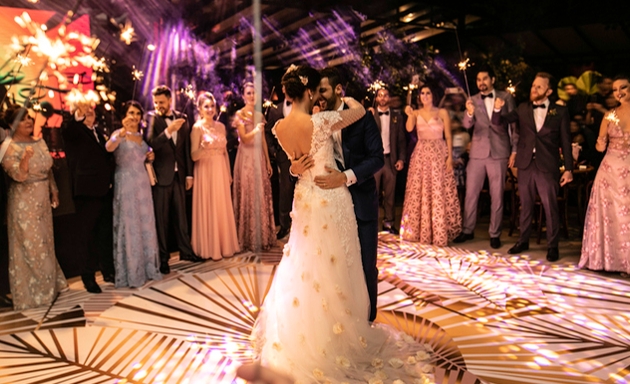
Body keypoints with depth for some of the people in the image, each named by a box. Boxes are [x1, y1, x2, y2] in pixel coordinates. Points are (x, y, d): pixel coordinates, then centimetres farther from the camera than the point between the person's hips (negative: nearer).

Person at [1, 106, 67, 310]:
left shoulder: (40, 142, 5)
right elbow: (18, 176, -22)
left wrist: (54, 191, 13)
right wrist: (25, 158, -38)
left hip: (43, 199, 7)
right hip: (24, 202, -7)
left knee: (45, 243, 16)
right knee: (29, 247, 1)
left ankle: (47, 287, 32)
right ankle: (29, 294, 14)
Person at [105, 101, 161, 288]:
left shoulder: (142, 136, 12)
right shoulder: (119, 134, -8)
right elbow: (109, 147, -30)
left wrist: (150, 156, 2)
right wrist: (123, 131, -46)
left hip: (143, 183, 6)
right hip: (126, 184, -6)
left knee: (146, 225, 10)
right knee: (128, 225, -2)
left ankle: (148, 267, 21)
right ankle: (130, 273, 5)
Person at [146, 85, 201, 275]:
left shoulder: (182, 118, 7)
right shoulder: (151, 118, -5)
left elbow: (186, 147, 9)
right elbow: (151, 144, -19)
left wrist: (189, 174, 8)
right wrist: (168, 131, -33)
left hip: (179, 174, 4)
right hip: (161, 174, -4)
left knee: (181, 214, 13)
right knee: (161, 218, 3)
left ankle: (186, 251, 25)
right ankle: (162, 258, 12)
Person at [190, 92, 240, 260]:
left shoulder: (221, 126, 9)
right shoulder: (197, 127, -7)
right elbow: (194, 156, -11)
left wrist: (229, 173, 13)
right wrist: (203, 147, -31)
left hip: (221, 172, 5)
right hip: (206, 172, -5)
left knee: (223, 208, 9)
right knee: (208, 208, 0)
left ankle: (224, 245, 21)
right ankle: (209, 248, 10)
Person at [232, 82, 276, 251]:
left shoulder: (259, 115, 14)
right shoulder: (239, 114, -4)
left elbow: (263, 140, 15)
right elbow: (244, 138, -13)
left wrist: (268, 161, 12)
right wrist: (255, 130, -30)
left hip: (259, 157, 6)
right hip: (246, 158, -6)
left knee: (262, 195, 5)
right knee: (248, 195, -3)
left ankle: (263, 236, 14)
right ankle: (248, 239, 5)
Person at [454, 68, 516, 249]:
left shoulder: (506, 97, 3)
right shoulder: (473, 101, 5)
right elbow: (467, 125, -9)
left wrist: (514, 150, -1)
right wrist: (469, 113, -31)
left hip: (499, 153, -1)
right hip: (477, 153, 1)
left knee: (497, 195, 5)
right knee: (470, 193, 5)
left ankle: (495, 234, 15)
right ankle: (468, 230, 17)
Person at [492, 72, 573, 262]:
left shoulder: (560, 111, 1)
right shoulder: (523, 108, 8)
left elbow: (566, 141, 0)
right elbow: (498, 121, 2)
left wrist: (568, 168, -4)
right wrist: (498, 109, -21)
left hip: (547, 166, -2)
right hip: (525, 164, 3)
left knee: (550, 207, 2)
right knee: (525, 206, 12)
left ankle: (552, 246, 14)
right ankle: (523, 240, 24)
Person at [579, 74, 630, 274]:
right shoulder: (609, 116, 6)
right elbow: (600, 146, 8)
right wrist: (600, 144, -14)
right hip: (610, 170, 2)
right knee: (608, 214, 5)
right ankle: (608, 258, 16)